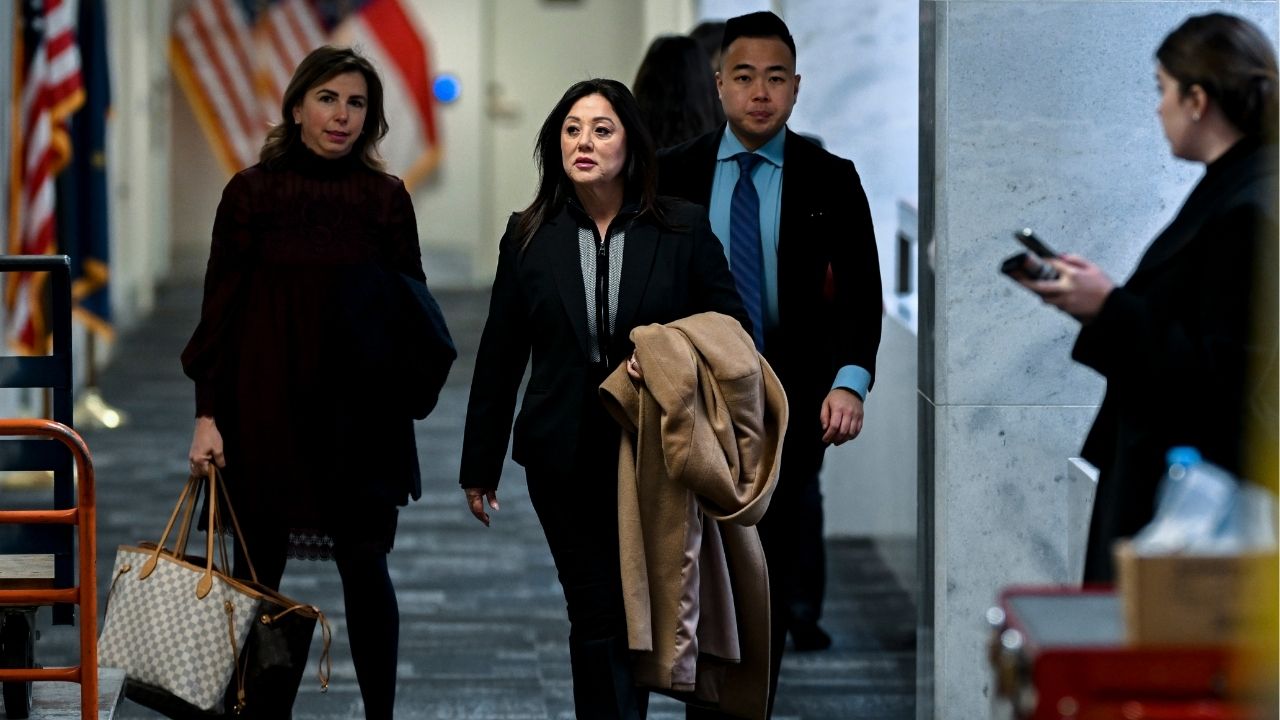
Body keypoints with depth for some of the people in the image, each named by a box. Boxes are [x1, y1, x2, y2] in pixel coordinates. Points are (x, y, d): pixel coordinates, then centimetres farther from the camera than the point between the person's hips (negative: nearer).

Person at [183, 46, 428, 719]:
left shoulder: (386, 197, 4)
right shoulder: (252, 191, 1)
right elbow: (220, 306, 0)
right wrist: (207, 413, -6)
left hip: (360, 412, 0)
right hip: (267, 409, 0)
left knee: (364, 566, 2)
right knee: (258, 566, 3)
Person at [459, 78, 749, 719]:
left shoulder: (684, 231, -1)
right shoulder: (530, 237, 4)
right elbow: (499, 355, 8)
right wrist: (480, 463, 9)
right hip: (566, 461, 0)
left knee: (643, 610, 9)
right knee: (596, 614, -1)